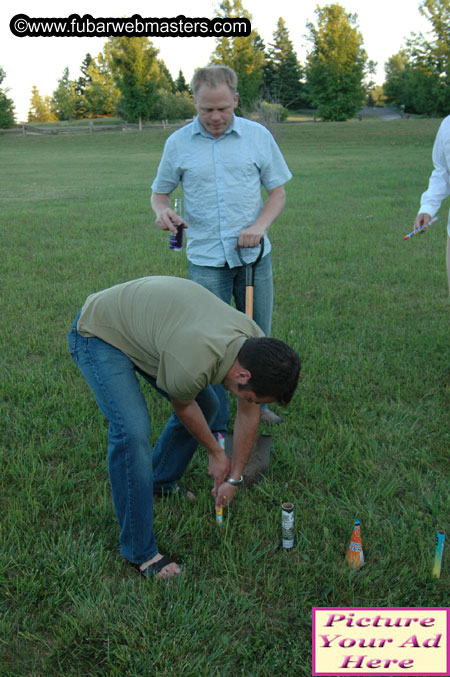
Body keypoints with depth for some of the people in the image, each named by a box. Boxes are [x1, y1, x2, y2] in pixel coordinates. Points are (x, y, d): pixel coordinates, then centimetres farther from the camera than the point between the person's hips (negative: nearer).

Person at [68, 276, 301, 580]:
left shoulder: (256, 345, -16)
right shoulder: (192, 365, -39)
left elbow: (249, 415, 1)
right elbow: (183, 408, -14)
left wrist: (234, 477, 8)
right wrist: (216, 453, 4)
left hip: (146, 324, 8)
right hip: (99, 334, -8)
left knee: (207, 405, 10)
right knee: (132, 431, -23)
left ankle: (161, 481, 33)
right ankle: (139, 550, -5)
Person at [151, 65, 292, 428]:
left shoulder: (258, 136, 1)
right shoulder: (178, 142, 1)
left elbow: (278, 192, 6)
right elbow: (160, 192, 11)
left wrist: (260, 226, -12)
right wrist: (162, 211, -13)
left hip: (254, 255, 1)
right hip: (206, 261, -1)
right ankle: (217, 424, 19)